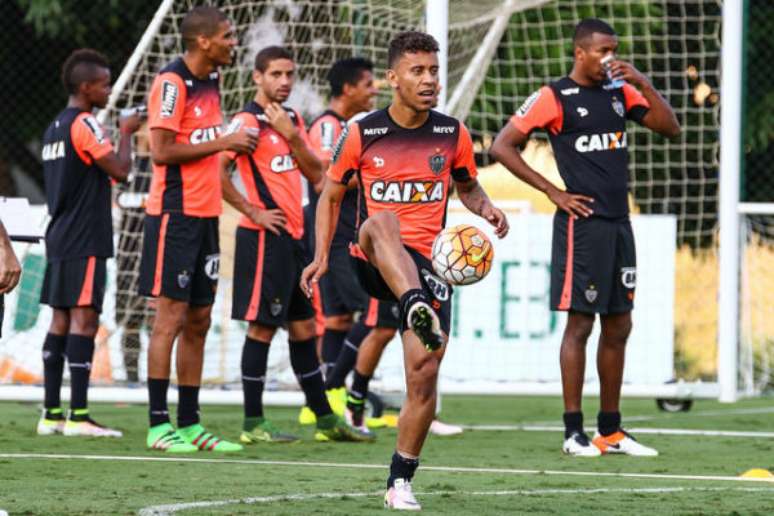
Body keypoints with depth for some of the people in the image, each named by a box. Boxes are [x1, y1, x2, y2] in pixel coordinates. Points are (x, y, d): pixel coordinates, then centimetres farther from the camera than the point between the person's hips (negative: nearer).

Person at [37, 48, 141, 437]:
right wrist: (126, 133, 0)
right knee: (84, 319, -11)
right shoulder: (83, 125, -12)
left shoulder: (54, 128, 17)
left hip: (59, 239, 9)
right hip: (84, 242, -9)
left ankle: (51, 414, 8)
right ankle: (78, 415, -15)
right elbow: (120, 170, -14)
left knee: (61, 319, 8)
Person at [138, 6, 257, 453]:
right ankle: (159, 425, -3)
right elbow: (162, 151, -19)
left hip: (206, 215, 9)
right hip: (175, 214, -9)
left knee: (199, 321, 9)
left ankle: (190, 424, 13)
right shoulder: (172, 83, -13)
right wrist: (221, 143, -16)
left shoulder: (211, 81, 14)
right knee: (171, 317, -7)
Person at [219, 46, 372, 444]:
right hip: (265, 237, -8)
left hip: (293, 236, 8)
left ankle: (325, 420, 18)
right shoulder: (248, 121, -10)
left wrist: (292, 135, -4)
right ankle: (253, 423, -1)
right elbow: (216, 172, -19)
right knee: (262, 326, -5)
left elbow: (316, 174, 9)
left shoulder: (293, 120, 15)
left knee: (303, 328, 12)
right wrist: (252, 211, -16)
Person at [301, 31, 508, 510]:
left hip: (429, 262, 2)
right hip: (372, 264, -2)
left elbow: (468, 186, 20)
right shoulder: (362, 134, 0)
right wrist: (322, 256, 1)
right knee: (381, 219, -38)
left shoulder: (453, 134, 5)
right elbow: (331, 195, 11)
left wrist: (485, 209, -2)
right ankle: (417, 310, -63)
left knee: (425, 373, -7)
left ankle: (401, 481, 9)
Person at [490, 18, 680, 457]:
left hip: (619, 223, 7)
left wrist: (643, 84, -6)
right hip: (583, 222, -7)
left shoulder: (620, 92, 12)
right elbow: (502, 147, -8)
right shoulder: (554, 97, -6)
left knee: (619, 326, 9)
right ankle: (574, 432, -3)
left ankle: (611, 429, 16)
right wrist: (553, 192, -10)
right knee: (580, 323, -6)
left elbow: (670, 127, 8)